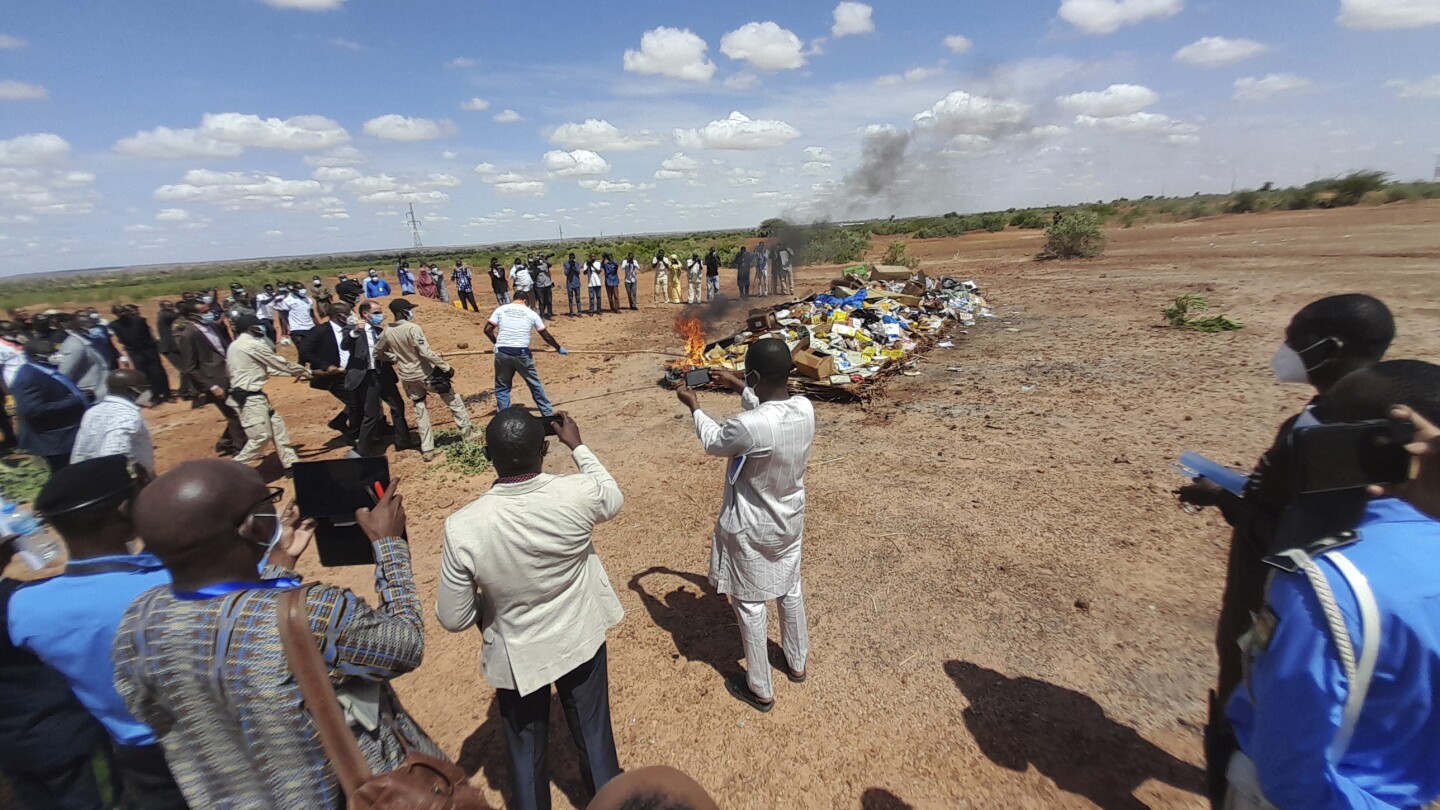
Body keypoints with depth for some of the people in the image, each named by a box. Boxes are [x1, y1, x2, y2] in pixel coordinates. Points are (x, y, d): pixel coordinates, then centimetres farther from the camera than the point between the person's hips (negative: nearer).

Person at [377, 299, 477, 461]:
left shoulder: (387, 332, -1)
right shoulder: (413, 328, -21)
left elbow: (378, 351, 14)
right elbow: (426, 352, -26)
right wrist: (446, 367, -21)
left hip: (407, 377, 6)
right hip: (426, 373, -6)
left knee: (420, 411, 14)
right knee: (454, 400, 12)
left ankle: (427, 449, 14)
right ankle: (467, 433, 21)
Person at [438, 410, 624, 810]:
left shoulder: (463, 527, -28)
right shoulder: (578, 493, -27)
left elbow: (453, 618, -15)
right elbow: (613, 501, 0)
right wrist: (578, 447, 7)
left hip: (517, 657, -1)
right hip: (580, 641, 1)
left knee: (527, 754, 25)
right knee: (595, 737, 24)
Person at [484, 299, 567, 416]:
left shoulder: (501, 309, 8)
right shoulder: (531, 313, 7)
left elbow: (487, 330, 2)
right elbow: (547, 336, 12)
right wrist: (559, 348, 26)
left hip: (502, 353, 1)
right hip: (522, 353, -1)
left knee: (502, 387, 15)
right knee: (535, 384, 14)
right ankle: (548, 414, 22)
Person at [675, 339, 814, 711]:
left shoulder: (750, 427, -36)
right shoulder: (805, 408, -15)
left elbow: (713, 442, -12)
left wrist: (694, 405, 4)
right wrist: (737, 386, 16)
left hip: (751, 528, -7)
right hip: (790, 519, 7)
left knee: (750, 605, 14)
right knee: (790, 591, 27)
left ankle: (760, 690, 33)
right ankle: (796, 663, 50)